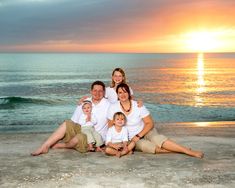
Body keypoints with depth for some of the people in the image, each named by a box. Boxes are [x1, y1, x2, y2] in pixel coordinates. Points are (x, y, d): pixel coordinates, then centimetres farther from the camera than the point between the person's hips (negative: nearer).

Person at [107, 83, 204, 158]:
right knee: (144, 145, -33)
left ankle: (189, 151, -37)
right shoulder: (113, 108, -9)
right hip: (131, 138, 1)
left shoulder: (138, 106, -11)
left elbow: (150, 123, -8)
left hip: (146, 131, 0)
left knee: (157, 139, -33)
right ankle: (176, 150, -31)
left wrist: (138, 136, -18)